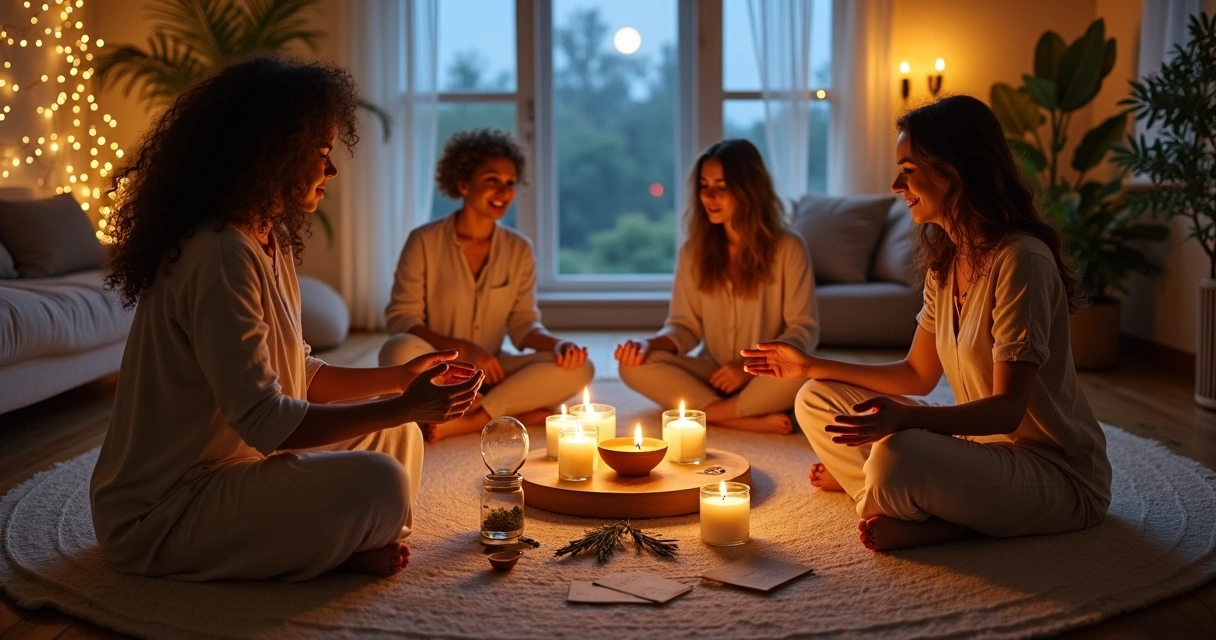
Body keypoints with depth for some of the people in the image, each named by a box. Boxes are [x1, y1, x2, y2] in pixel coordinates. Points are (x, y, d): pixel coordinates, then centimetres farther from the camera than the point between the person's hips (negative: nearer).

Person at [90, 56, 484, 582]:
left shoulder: (271, 243, 9)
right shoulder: (220, 256, -25)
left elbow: (297, 375, 12)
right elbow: (264, 421, -28)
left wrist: (398, 379, 3)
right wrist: (405, 407, -22)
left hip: (230, 468, 10)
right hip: (159, 516, -10)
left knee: (397, 438, 11)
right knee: (377, 484, -26)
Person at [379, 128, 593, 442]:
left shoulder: (519, 249, 2)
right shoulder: (424, 241, -8)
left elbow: (523, 324, 4)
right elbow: (401, 320, -9)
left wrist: (558, 343, -19)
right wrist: (464, 349, -24)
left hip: (490, 372, 3)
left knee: (578, 367, -18)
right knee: (401, 350, -36)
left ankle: (467, 422, -24)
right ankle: (517, 414, -22)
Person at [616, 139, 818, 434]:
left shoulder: (788, 248, -5)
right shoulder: (693, 251, 4)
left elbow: (804, 329, -6)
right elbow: (685, 325, 5)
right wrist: (649, 344, -17)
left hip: (762, 381, -3)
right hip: (713, 376, 3)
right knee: (636, 365, -23)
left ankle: (702, 413, -21)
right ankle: (752, 421, -28)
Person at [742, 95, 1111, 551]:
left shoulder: (1020, 260, -22)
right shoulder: (945, 261, 6)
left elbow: (1008, 407, -25)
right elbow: (918, 375, 12)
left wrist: (905, 417, -41)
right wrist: (812, 367, 10)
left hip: (1059, 475, -9)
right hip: (979, 445, 9)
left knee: (898, 455, -37)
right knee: (818, 399, 4)